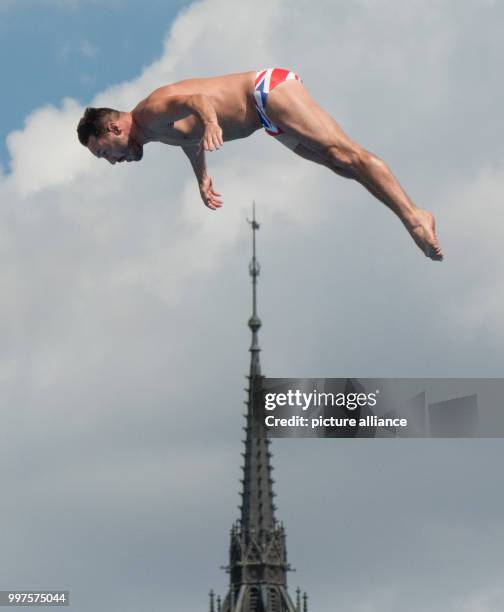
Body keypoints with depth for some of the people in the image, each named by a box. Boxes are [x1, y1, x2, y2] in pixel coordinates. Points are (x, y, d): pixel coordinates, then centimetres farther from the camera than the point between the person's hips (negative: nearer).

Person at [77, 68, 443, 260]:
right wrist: (202, 179, 47)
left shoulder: (152, 112, -17)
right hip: (267, 114, 10)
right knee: (341, 165, 2)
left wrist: (210, 122, -59)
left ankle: (413, 217, -29)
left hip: (269, 89, -10)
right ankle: (416, 215, -2)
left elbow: (195, 99, -38)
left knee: (344, 155, -20)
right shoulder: (159, 134, 13)